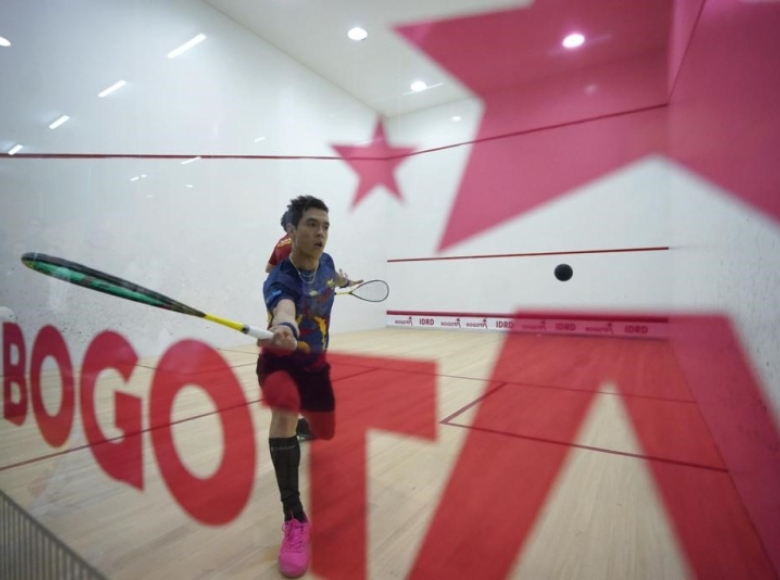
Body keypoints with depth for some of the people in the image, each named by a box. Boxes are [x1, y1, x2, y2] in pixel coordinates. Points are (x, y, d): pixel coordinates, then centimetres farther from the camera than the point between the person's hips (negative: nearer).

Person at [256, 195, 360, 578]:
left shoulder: (326, 262, -13)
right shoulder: (279, 280, -32)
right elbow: (283, 306, -57)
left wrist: (343, 282, 34)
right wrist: (282, 329, -80)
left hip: (315, 362, 5)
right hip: (280, 360, -5)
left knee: (325, 433, 15)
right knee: (284, 408, -37)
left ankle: (306, 428, 58)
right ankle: (295, 520, -24)